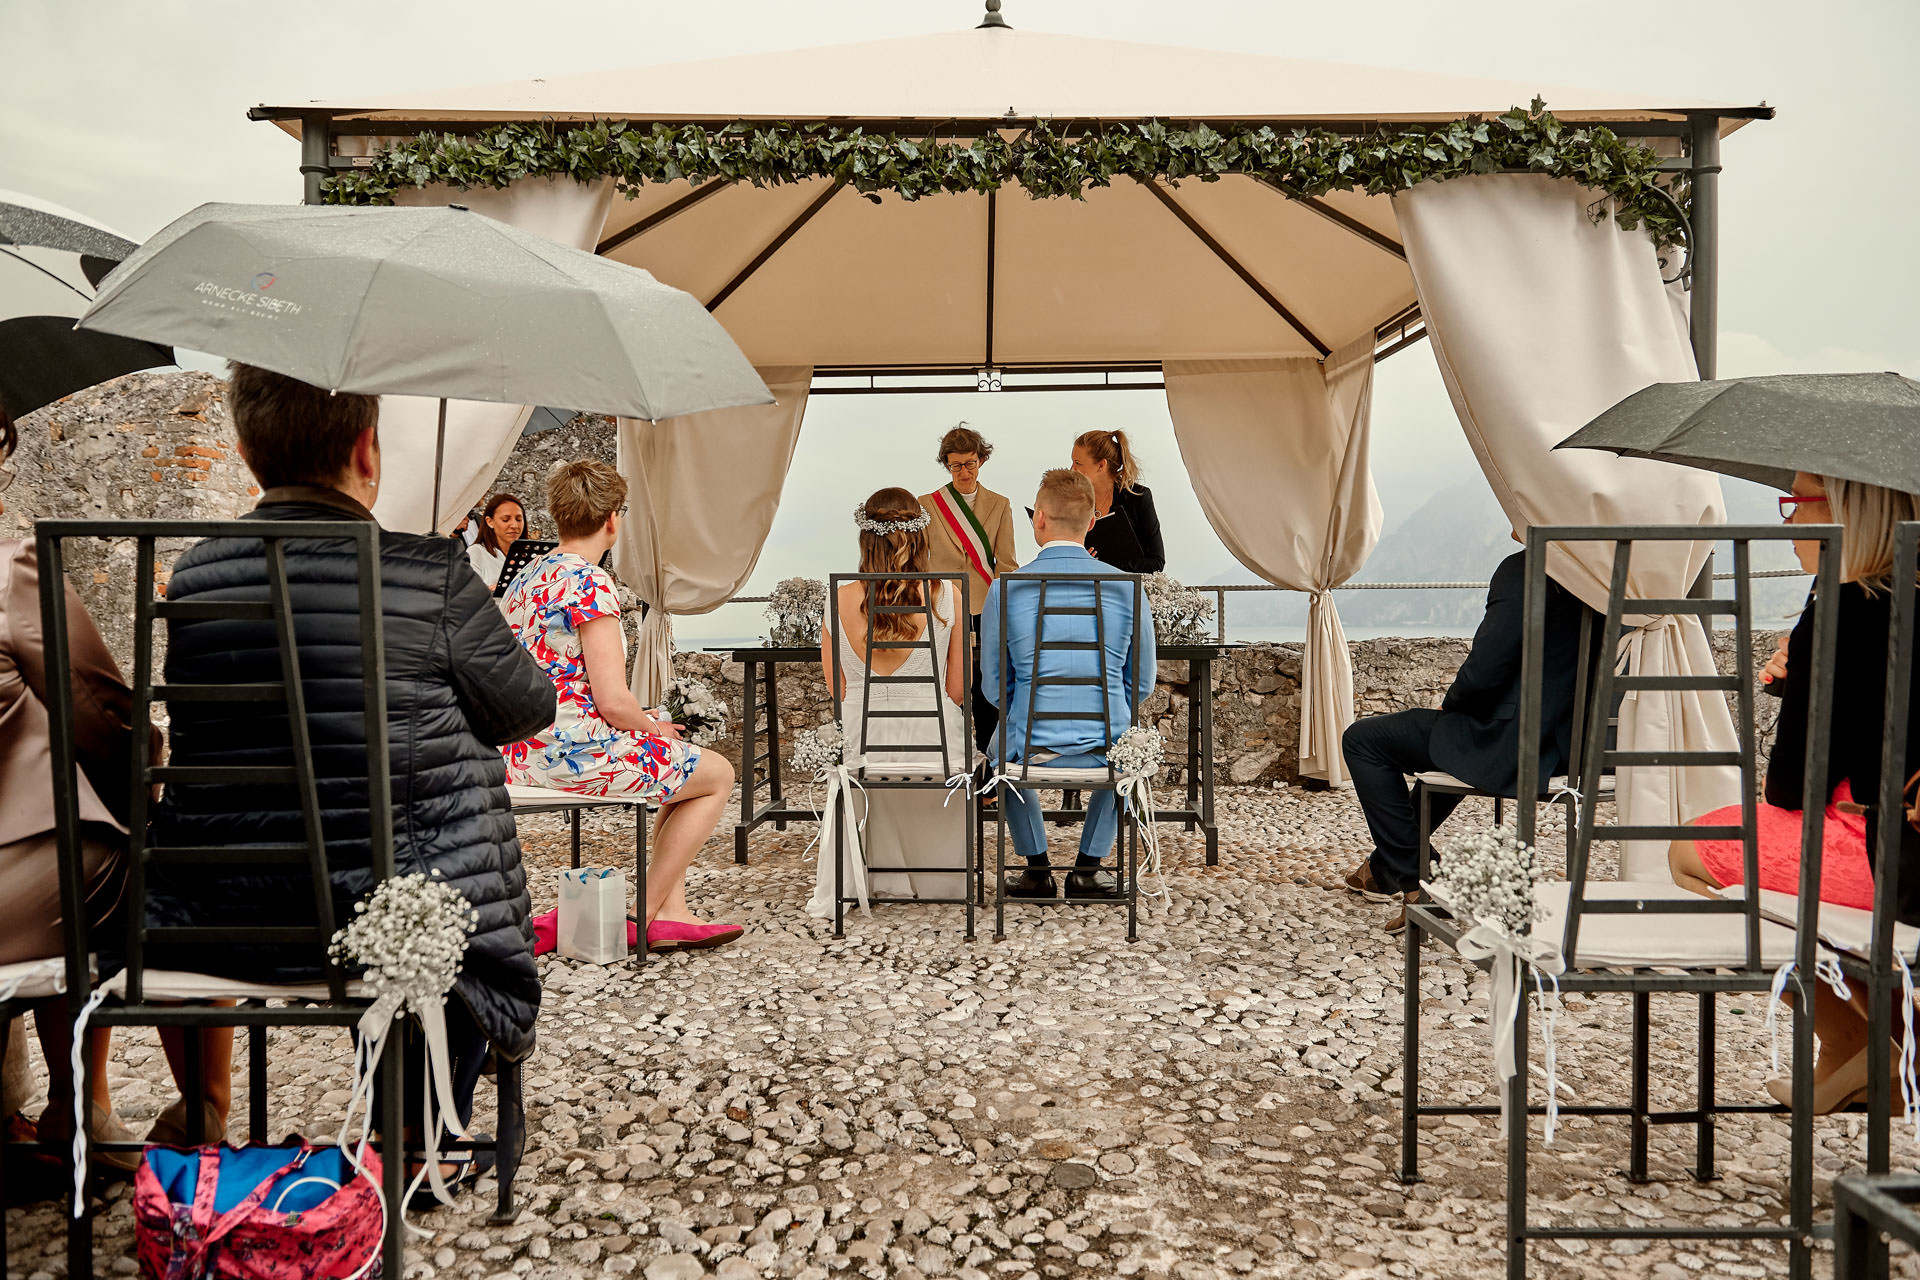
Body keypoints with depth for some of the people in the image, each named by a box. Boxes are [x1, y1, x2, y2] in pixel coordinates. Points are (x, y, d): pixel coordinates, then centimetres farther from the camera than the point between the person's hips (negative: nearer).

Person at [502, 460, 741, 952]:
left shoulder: (527, 577, 11)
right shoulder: (591, 584, -18)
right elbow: (613, 700, -23)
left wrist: (639, 720, 16)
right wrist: (652, 727, -2)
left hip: (525, 753, 10)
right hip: (578, 754, -10)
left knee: (682, 761, 26)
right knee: (718, 774, 10)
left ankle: (672, 912, 21)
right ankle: (642, 917, 11)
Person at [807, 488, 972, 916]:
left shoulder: (841, 601, -3)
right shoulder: (948, 597, -6)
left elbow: (838, 691, 8)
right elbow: (957, 689, 1)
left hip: (863, 745, 1)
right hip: (935, 745, -1)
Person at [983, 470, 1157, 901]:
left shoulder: (1006, 588, -7)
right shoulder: (1126, 587, -4)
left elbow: (994, 685, 2)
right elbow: (1142, 684, 6)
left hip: (1032, 750, -1)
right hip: (1106, 752, 1)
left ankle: (1037, 868, 34)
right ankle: (1088, 868, 31)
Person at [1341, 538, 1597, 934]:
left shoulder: (1522, 570, -20)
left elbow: (1484, 671, -23)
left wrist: (1450, 704, -1)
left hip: (1509, 745, -9)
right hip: (1563, 742, 9)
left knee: (1362, 739, 6)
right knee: (1444, 744, 37)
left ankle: (1415, 882, 6)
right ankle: (1385, 866, 47)